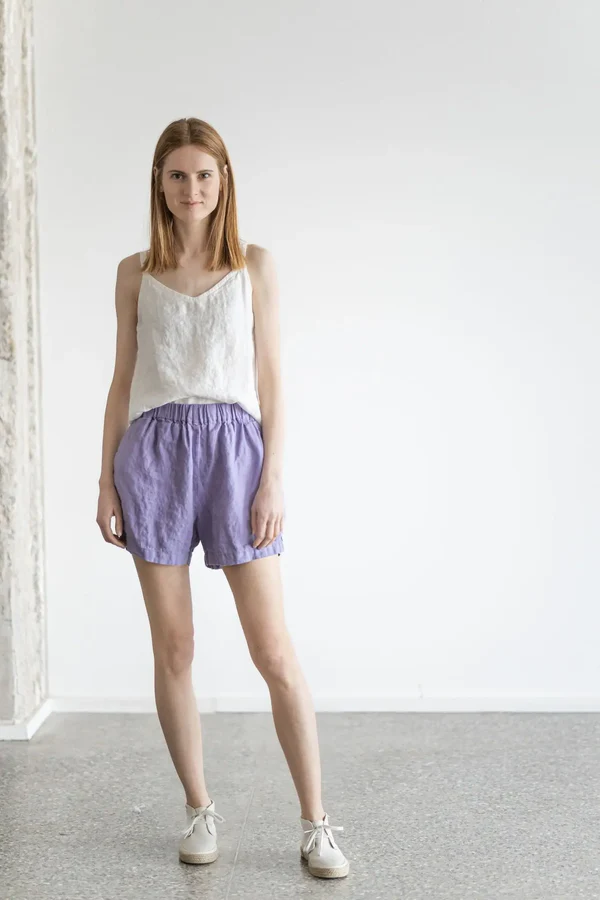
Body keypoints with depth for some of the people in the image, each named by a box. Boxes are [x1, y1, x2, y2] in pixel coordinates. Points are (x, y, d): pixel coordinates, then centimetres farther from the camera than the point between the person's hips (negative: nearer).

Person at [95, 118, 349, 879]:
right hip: (155, 451, 2)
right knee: (173, 647, 5)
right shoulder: (134, 272, 11)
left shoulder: (254, 266, 7)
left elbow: (269, 378, 4)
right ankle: (199, 810, 21)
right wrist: (107, 481, 5)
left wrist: (273, 479, -5)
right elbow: (122, 381, 11)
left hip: (233, 447, -1)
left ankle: (316, 824, 7)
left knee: (274, 651, -4)